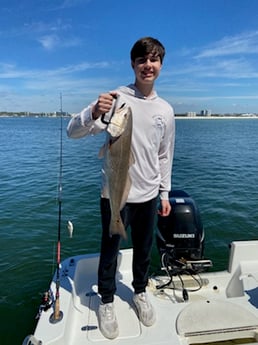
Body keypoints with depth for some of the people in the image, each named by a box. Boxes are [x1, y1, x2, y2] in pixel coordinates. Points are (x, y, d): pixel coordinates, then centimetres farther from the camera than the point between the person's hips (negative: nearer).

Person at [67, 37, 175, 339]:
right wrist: (94, 113, -36)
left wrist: (164, 193, 12)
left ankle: (140, 292, 46)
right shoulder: (116, 98, -9)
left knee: (144, 249, 19)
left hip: (148, 195, 4)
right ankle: (107, 302, 38)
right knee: (110, 250, 12)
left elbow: (164, 156, 12)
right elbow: (73, 132, -16)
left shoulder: (166, 110, 5)